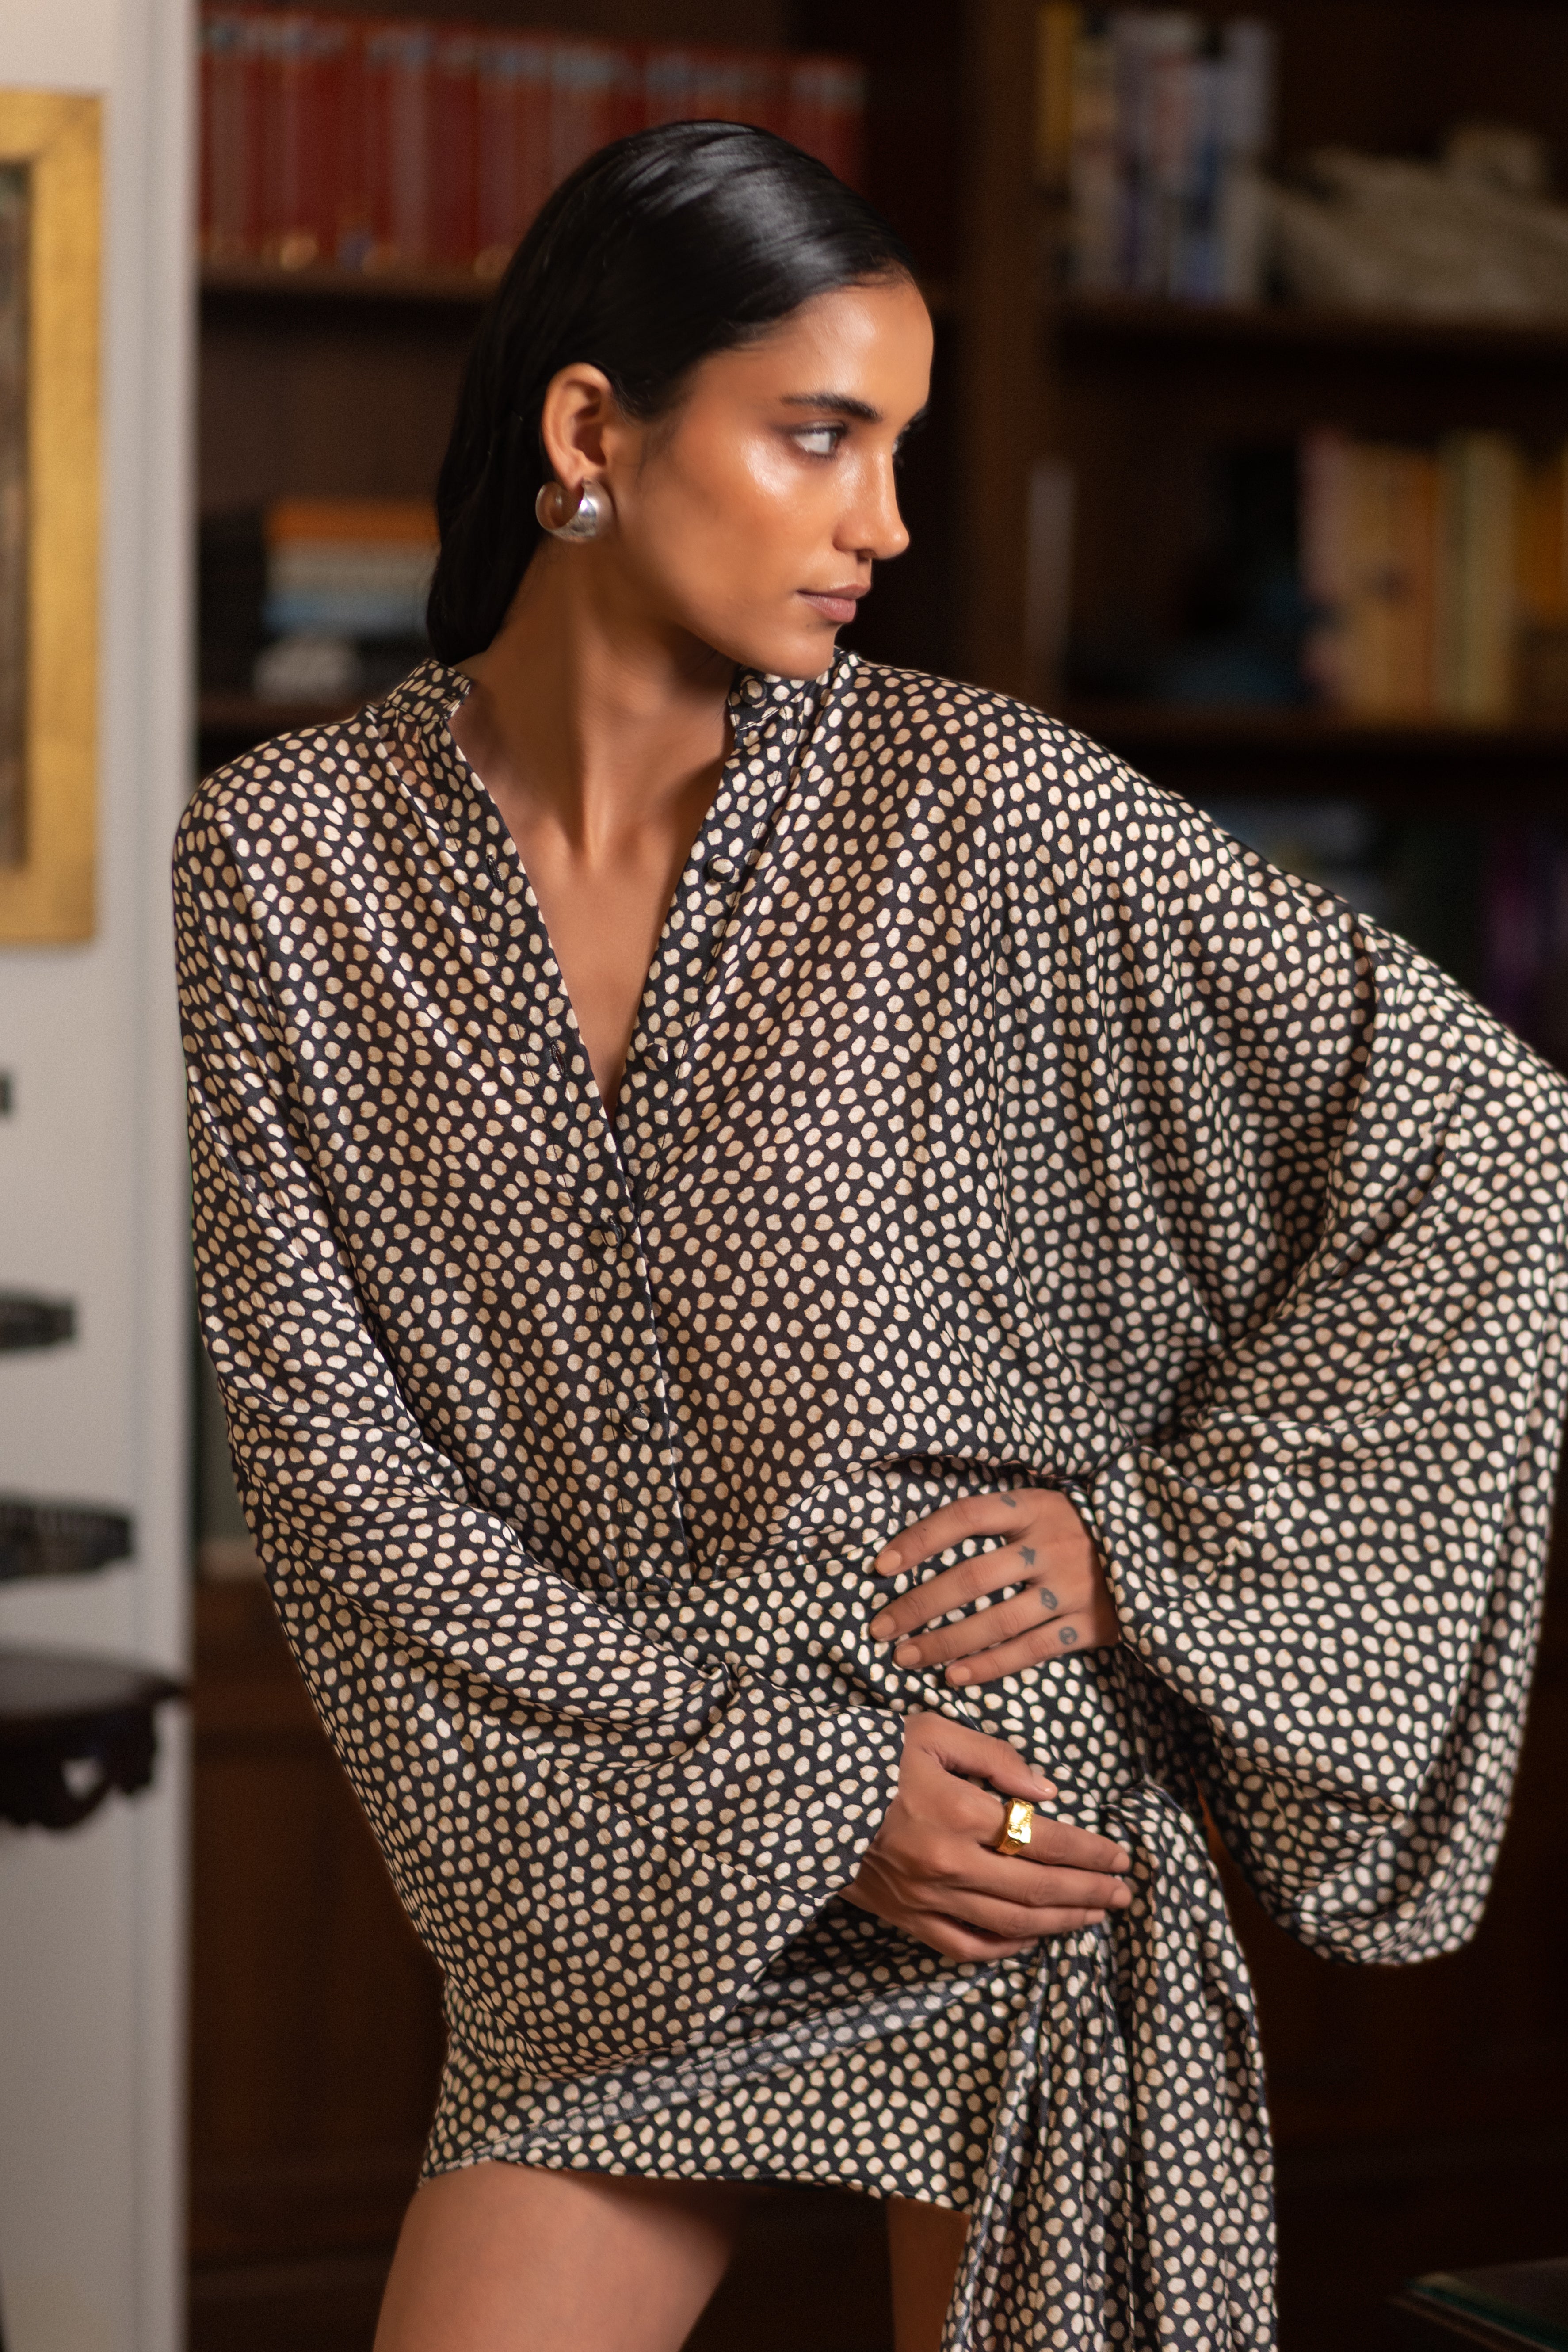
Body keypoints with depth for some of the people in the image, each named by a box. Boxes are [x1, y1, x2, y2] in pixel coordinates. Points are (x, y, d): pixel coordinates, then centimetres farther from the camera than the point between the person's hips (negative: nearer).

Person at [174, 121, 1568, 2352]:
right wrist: (783, 1776, -13)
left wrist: (1157, 1539, -9)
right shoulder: (286, 853, -6)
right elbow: (327, 1439, -8)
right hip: (612, 1876, 2)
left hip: (1029, 1831, -1)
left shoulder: (970, 803, -10)